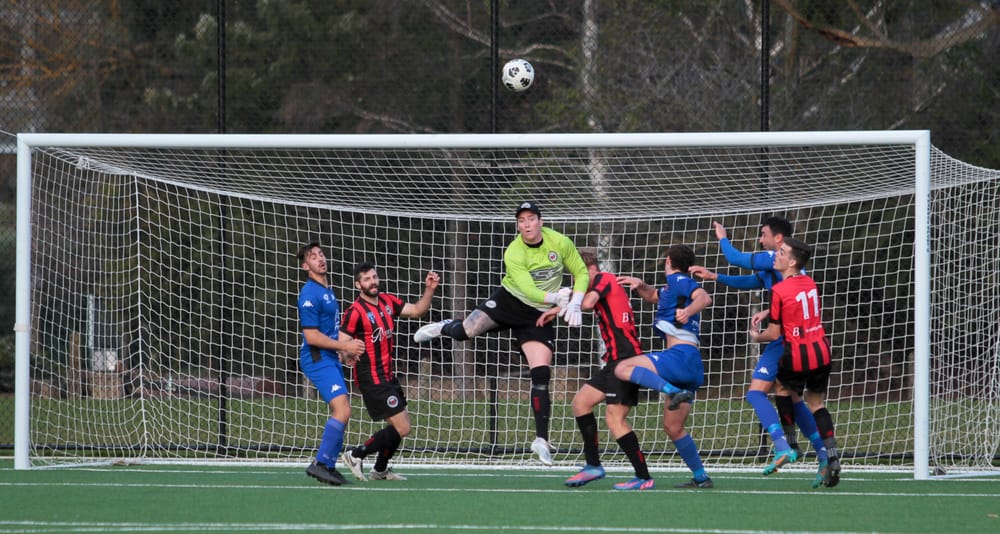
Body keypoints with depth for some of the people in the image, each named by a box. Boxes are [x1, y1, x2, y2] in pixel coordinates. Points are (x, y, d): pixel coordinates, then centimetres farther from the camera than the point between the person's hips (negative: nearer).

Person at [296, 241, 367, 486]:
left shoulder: (328, 291, 16)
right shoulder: (310, 294, -15)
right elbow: (311, 336, -19)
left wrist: (345, 349, 15)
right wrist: (344, 346, -14)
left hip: (330, 359, 10)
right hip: (318, 360, -10)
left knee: (342, 412, 10)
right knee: (342, 411, -19)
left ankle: (328, 466, 14)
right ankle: (320, 464, -17)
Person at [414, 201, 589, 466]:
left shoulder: (560, 243, -13)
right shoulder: (514, 254, -22)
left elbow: (581, 273, -2)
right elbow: (529, 291, -29)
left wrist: (574, 305, -15)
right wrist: (556, 298, -41)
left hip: (539, 315, 1)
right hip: (508, 301, -1)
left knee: (541, 376, -10)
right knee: (464, 331, -11)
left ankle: (541, 440, -6)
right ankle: (444, 327, 31)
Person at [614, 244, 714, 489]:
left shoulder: (678, 280, -1)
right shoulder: (671, 288, 27)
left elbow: (704, 297, -18)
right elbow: (653, 296, 43)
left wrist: (688, 311, -38)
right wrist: (640, 285, 21)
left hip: (681, 355, -9)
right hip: (692, 366, 9)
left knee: (623, 369, -23)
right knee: (673, 428, 14)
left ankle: (675, 392, -35)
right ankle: (701, 478, 14)